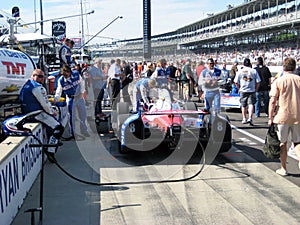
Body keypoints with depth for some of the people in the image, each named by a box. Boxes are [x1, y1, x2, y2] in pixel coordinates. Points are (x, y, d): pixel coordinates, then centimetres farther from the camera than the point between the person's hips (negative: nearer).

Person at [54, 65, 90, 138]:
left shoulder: (76, 74, -15)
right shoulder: (61, 81, -18)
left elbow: (81, 82, 1)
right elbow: (58, 92, -13)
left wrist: (82, 92, -7)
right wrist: (55, 99, -30)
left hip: (79, 97, 3)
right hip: (71, 99, -2)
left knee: (83, 114, 12)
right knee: (72, 116, -1)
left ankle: (84, 130, 32)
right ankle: (73, 133, 14)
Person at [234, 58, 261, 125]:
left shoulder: (240, 71, 1)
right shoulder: (254, 71, -1)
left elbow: (236, 82, 0)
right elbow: (258, 82, -3)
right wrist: (256, 89, 9)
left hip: (243, 91, 1)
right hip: (251, 91, -1)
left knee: (243, 106, 12)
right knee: (251, 104, -4)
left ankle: (244, 119, 19)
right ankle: (250, 118, -20)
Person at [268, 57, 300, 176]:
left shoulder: (278, 81, -5)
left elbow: (273, 101, -9)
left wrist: (270, 118, -3)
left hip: (282, 116, -2)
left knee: (282, 143, 11)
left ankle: (283, 169, 18)